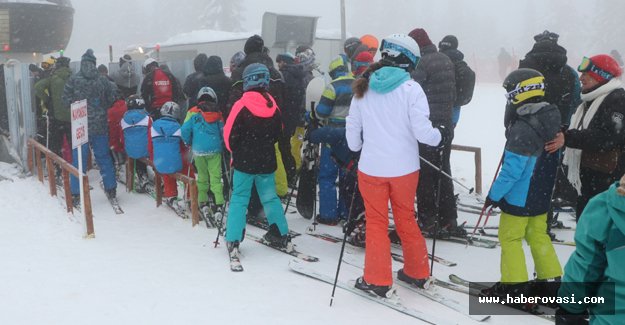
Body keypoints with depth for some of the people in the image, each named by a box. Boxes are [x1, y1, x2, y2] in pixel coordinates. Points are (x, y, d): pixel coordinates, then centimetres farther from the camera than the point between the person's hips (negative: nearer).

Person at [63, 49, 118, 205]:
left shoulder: (74, 80, -9)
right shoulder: (103, 80, -5)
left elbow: (66, 100, -4)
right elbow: (111, 99, 3)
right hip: (100, 126, 2)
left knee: (79, 160, 6)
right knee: (104, 158, 11)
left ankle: (76, 195, 9)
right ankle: (111, 191, 15)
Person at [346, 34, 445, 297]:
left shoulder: (364, 86, -1)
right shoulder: (411, 88, -12)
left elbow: (352, 126, 5)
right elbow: (422, 130, -15)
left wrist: (356, 149, 23)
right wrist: (440, 136, 6)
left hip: (371, 168, 1)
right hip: (404, 167, -1)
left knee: (376, 223, 11)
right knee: (406, 219, 17)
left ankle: (377, 280, 14)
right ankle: (417, 273, 28)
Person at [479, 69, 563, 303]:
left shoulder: (522, 129, -25)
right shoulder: (549, 119, 3)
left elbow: (512, 170, -24)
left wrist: (494, 194, -15)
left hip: (519, 198, -8)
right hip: (541, 196, 8)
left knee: (510, 237, 5)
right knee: (538, 234, 19)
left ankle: (514, 285, 12)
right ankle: (551, 278, 24)